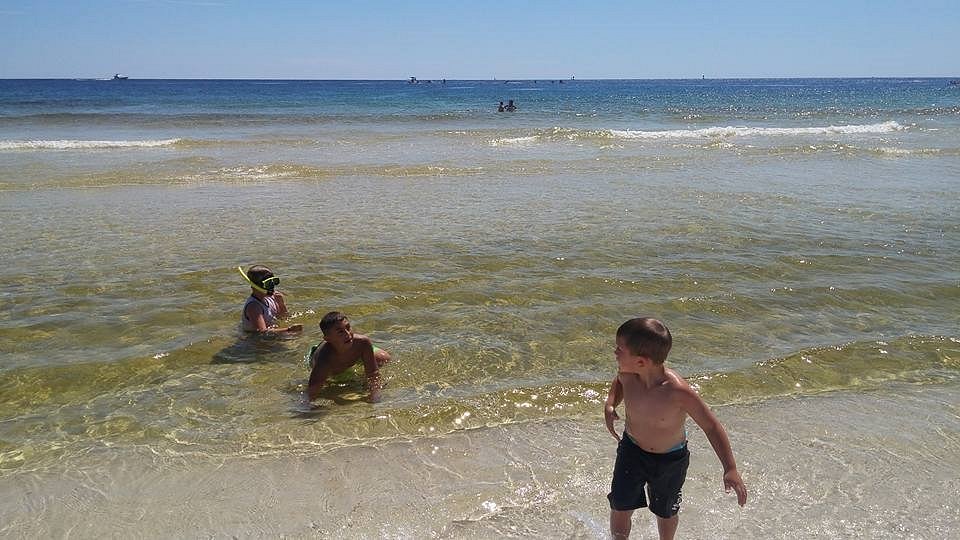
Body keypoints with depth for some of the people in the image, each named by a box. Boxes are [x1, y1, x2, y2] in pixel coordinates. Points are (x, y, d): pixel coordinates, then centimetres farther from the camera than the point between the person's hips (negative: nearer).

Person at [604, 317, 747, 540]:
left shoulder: (678, 392, -37)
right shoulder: (627, 374, -23)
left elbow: (711, 426, -24)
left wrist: (730, 469, -25)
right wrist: (610, 405, -11)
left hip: (670, 460, -2)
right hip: (631, 449, 3)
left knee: (666, 512, 22)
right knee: (619, 508, 7)